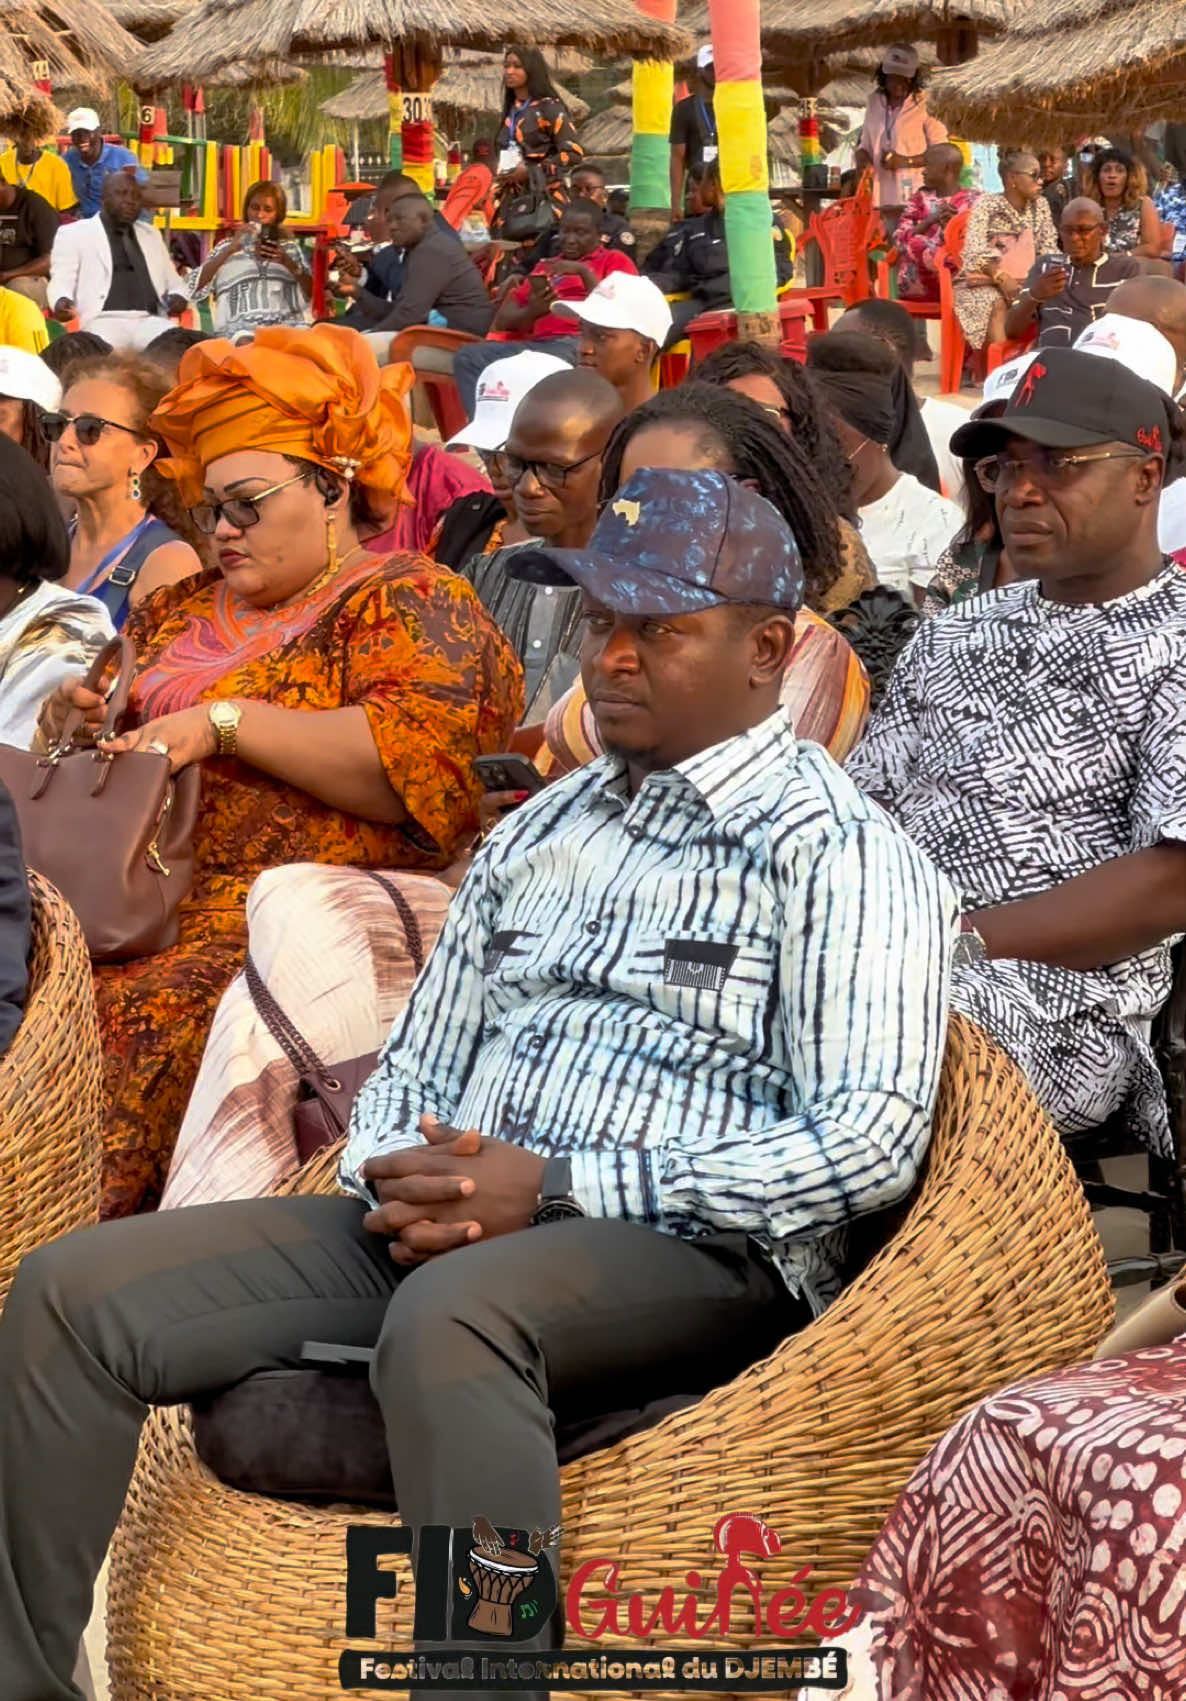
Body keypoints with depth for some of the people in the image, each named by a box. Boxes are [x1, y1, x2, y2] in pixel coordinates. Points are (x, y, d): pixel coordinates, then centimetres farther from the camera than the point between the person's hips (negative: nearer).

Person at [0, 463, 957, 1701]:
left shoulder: (837, 852, -2)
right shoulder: (537, 833, 22)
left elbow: (871, 1144, -13)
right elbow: (420, 1060, 25)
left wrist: (555, 1189, -16)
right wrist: (394, 1180, -1)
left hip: (695, 1259, -7)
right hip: (442, 1231, 7)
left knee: (448, 1312, -41)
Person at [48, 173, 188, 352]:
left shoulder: (151, 234, 29)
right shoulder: (74, 234, 14)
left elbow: (173, 282, 32)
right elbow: (61, 282, 6)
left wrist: (178, 297, 6)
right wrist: (61, 302, -19)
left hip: (149, 321, 4)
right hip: (104, 320, -4)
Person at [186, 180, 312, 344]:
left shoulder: (291, 247, 27)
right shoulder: (227, 247, 25)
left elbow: (312, 292, 12)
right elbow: (196, 290, 7)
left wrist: (289, 264, -5)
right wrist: (230, 250, -1)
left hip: (288, 323, 1)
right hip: (241, 326, -1)